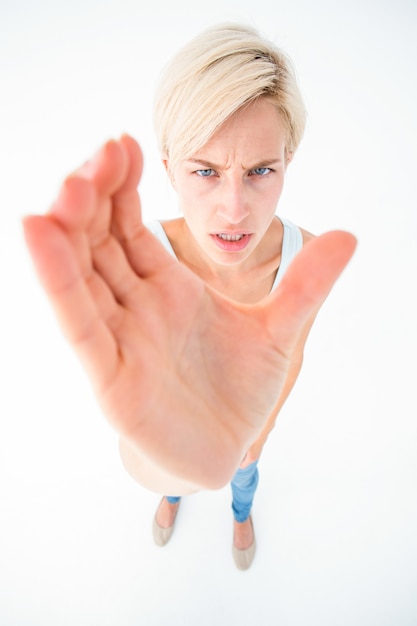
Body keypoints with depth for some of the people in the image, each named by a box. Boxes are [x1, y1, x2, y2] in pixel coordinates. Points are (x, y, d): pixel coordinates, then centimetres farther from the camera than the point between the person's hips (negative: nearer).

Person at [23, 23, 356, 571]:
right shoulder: (143, 266, -39)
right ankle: (175, 497, 78)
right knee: (168, 472, 35)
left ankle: (242, 512, 77)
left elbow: (291, 354, -15)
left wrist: (262, 430, -1)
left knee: (243, 468, 36)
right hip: (174, 405, 0)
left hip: (258, 401, 2)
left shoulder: (307, 256, -32)